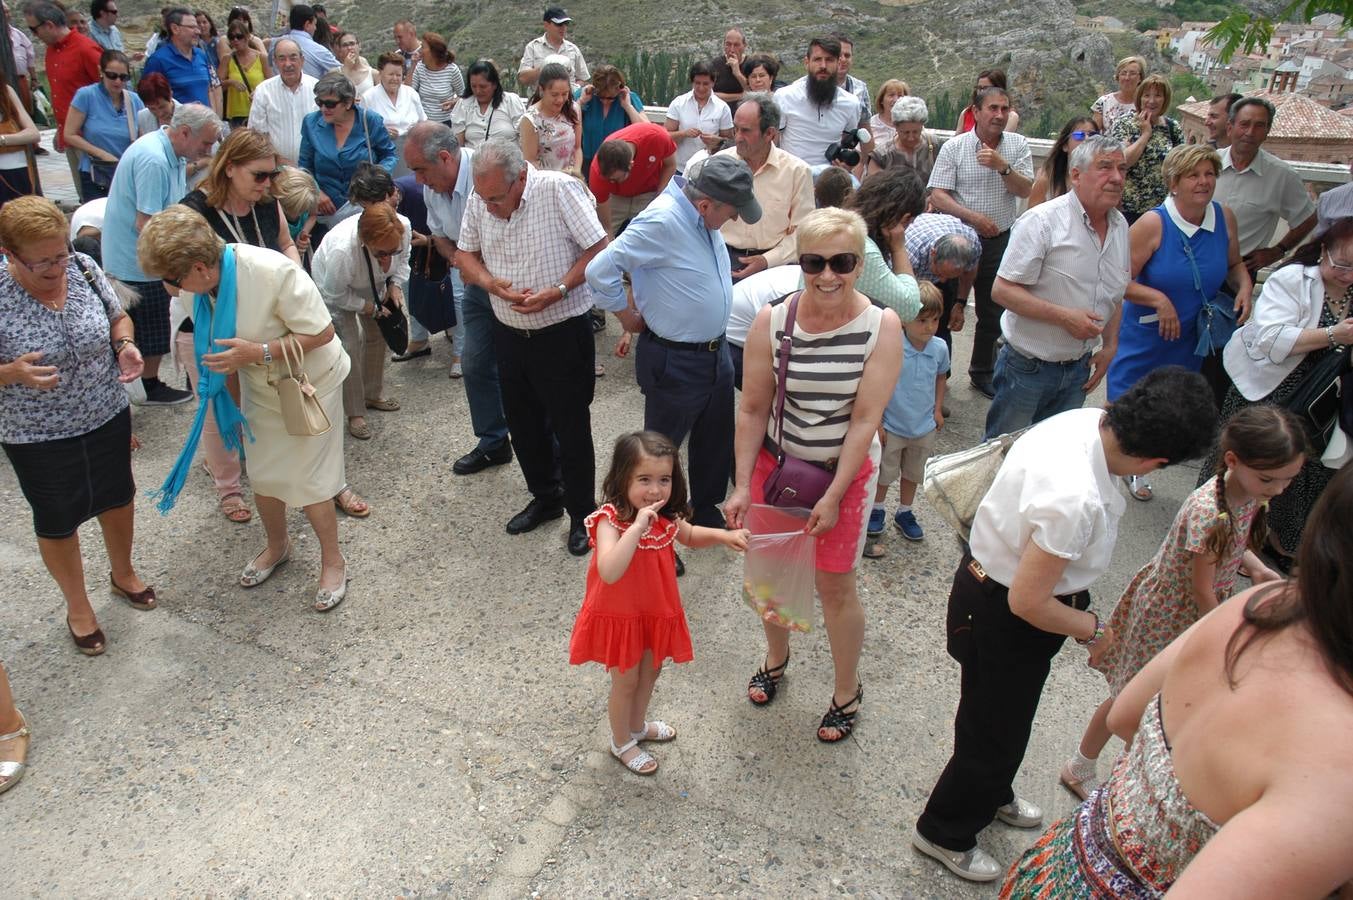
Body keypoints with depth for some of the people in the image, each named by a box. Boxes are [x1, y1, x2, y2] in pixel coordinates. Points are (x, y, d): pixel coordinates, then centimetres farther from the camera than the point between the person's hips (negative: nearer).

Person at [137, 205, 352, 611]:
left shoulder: (273, 273, -34)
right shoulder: (206, 279, -13)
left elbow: (323, 333, -26)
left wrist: (258, 352, -33)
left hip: (310, 384, -6)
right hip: (261, 386, 6)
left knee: (307, 480, 0)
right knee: (262, 475, 16)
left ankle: (333, 561, 22)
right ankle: (277, 545, 43)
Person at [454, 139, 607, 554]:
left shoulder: (560, 189, -19)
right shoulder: (479, 202, -3)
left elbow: (600, 249, -18)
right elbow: (465, 255, 7)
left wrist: (557, 291, -25)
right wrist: (491, 282, -13)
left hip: (563, 333, -6)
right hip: (509, 334, 6)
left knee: (570, 428, 6)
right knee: (524, 425, 18)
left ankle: (582, 512, 25)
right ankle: (545, 497, 40)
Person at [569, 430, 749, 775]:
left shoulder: (666, 517, -12)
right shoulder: (610, 520, -32)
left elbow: (689, 536, 11)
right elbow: (609, 572, -47)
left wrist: (722, 535, -7)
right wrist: (637, 526, -48)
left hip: (656, 611, 6)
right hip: (620, 615, -6)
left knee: (651, 670, 26)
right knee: (626, 682, 14)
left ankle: (637, 724, 54)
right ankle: (622, 742, 41)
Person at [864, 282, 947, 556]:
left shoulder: (940, 348, -11)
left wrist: (938, 410, 8)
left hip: (924, 427, 4)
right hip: (892, 426, -4)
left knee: (912, 473, 22)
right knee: (884, 472, 16)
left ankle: (904, 513, 41)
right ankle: (877, 510, 39)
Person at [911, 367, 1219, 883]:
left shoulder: (1085, 420, -13)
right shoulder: (1075, 499, -39)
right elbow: (1027, 602, -30)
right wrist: (1092, 627, -11)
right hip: (1002, 617, -9)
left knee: (1000, 719, 32)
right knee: (995, 730, 16)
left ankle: (992, 796, 60)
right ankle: (945, 834, 42)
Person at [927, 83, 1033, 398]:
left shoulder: (1018, 146, 2)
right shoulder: (954, 147, -5)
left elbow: (1025, 190, -6)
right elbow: (937, 195, -11)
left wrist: (1002, 166, -22)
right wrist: (973, 217, -20)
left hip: (1000, 241, 3)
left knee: (993, 312, 12)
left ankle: (982, 372, 28)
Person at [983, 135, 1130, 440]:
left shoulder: (1120, 226, 5)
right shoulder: (1043, 221, -18)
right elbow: (1002, 290, -21)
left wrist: (1110, 345, 8)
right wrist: (1065, 316, -25)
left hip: (1078, 368, 6)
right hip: (1028, 366, -6)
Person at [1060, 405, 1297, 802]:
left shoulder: (1250, 494, -11)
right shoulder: (1208, 512, -36)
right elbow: (1202, 592, -27)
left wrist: (1257, 568, -9)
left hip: (1198, 609, 7)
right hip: (1168, 613, -7)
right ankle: (1080, 769, 32)